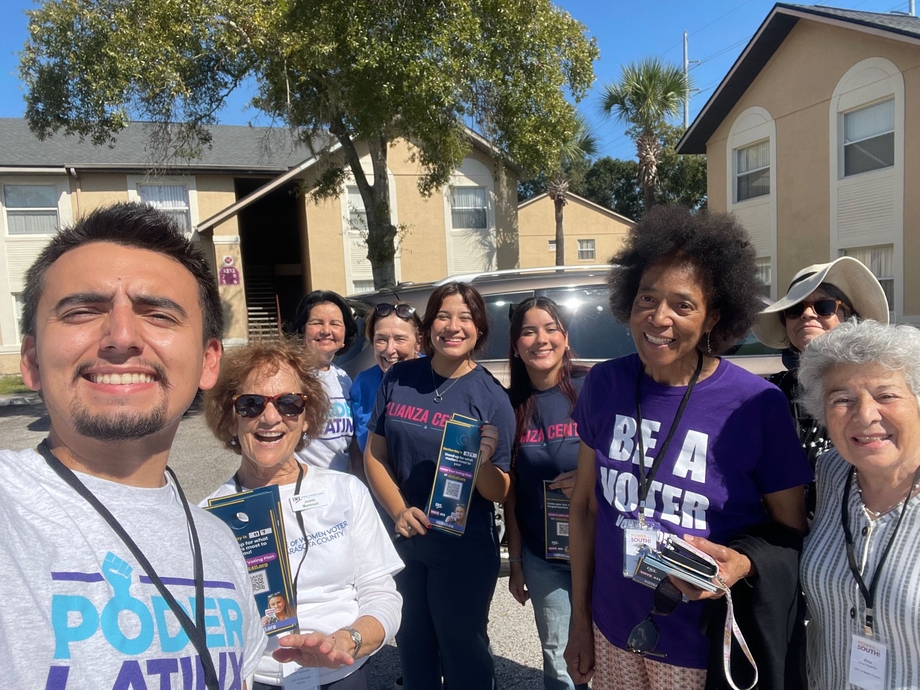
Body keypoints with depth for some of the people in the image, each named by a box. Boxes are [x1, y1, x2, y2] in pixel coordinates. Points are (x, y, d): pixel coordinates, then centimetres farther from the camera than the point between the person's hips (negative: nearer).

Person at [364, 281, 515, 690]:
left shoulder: (491, 397, -13)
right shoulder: (398, 379, -4)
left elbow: (500, 494, -10)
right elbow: (374, 454, 0)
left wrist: (482, 463, -31)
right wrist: (399, 510, -14)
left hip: (464, 550, -3)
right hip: (403, 539, 3)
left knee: (462, 651, 15)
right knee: (413, 646, 24)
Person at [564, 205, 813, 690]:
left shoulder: (757, 405, -17)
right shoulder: (604, 385, -8)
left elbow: (793, 533, -5)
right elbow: (584, 505, 1)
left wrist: (743, 565, -25)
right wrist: (579, 621, 4)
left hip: (710, 651, -2)